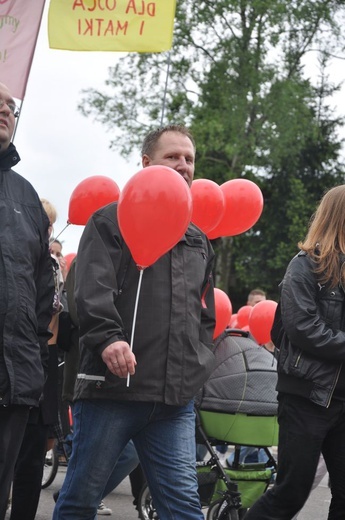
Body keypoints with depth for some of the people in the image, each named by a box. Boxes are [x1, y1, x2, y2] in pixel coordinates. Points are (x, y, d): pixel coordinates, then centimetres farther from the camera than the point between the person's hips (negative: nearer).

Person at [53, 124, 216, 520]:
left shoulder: (198, 240, 23)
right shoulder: (112, 220, 4)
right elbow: (92, 287, -11)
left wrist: (201, 359, 14)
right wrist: (107, 338, -25)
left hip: (177, 398, 5)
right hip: (112, 385, -4)